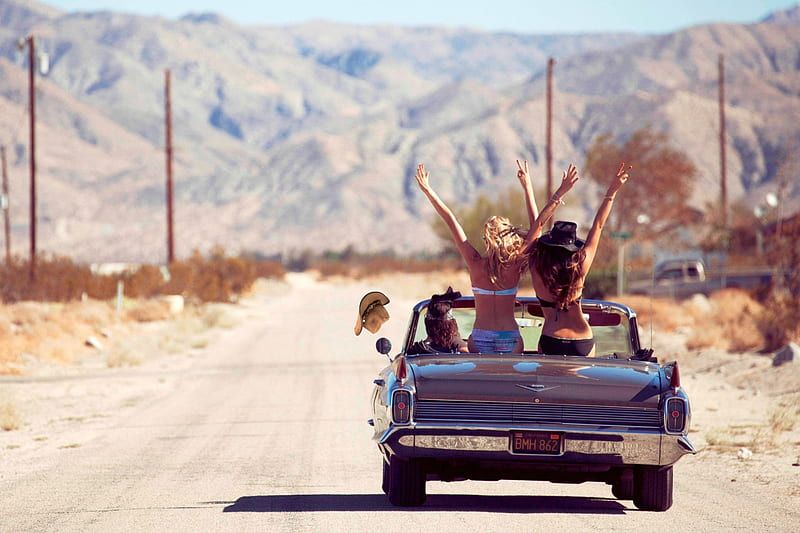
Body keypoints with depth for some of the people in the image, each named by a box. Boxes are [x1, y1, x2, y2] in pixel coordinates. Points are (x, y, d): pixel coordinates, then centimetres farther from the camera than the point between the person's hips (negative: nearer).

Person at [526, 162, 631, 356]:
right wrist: (612, 192, 6)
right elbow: (598, 226, -1)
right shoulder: (579, 267, -9)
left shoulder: (538, 269, -10)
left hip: (550, 342, -1)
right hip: (583, 342, 1)